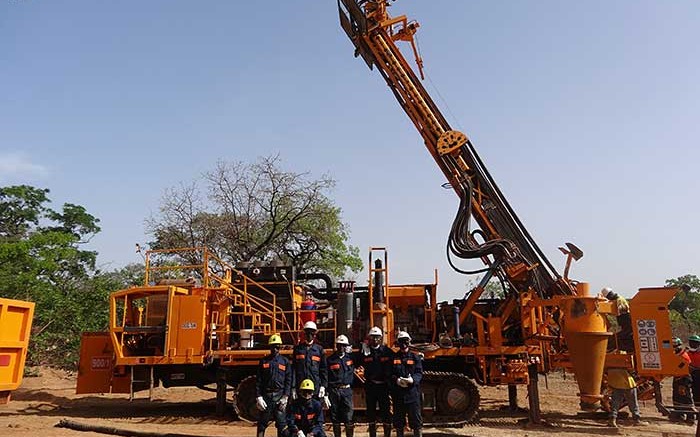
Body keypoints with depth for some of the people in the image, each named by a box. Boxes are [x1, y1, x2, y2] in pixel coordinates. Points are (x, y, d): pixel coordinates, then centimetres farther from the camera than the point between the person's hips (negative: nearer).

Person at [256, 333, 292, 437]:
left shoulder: (285, 361, 7)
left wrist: (286, 397, -7)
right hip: (266, 395, 1)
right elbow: (258, 381, 5)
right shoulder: (263, 361, 8)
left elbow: (288, 381, 2)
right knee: (262, 422, 7)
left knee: (281, 422, -1)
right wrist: (258, 397, -3)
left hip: (280, 395, -1)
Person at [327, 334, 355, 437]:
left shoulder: (350, 358, 7)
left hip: (347, 390, 0)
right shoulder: (330, 360, 3)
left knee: (348, 417, -5)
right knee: (335, 417, 6)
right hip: (333, 391, 0)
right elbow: (325, 376, 2)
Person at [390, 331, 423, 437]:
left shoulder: (415, 357, 6)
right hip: (398, 393, 1)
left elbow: (419, 373, 0)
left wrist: (413, 379, -20)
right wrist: (396, 380, -17)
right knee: (398, 418, 11)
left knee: (416, 417, 0)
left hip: (413, 392, -1)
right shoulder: (394, 358, 7)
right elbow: (390, 374, 2)